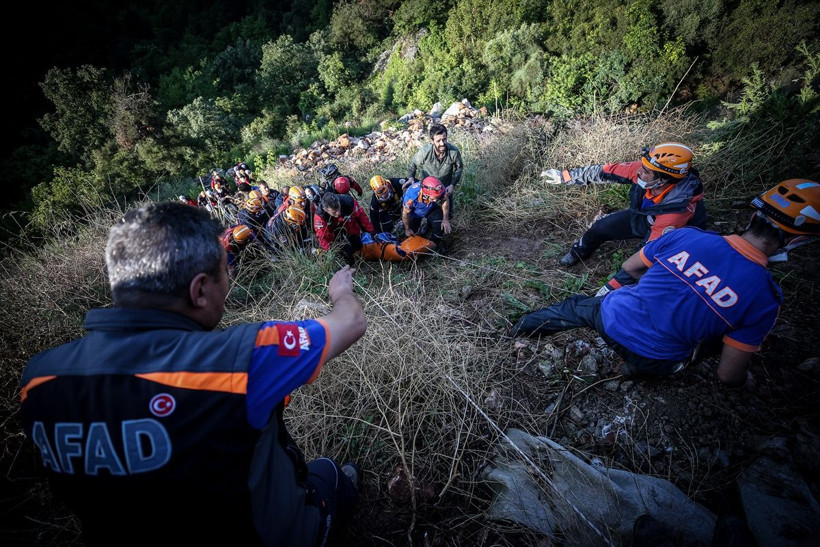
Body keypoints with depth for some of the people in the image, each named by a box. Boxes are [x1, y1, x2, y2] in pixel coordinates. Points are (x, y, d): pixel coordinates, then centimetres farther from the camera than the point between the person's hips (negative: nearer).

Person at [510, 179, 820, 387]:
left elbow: (628, 267, 6)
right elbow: (728, 375, -8)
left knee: (575, 306, 30)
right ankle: (640, 365, 12)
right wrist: (745, 378, 17)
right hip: (653, 360, 0)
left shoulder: (686, 236, -10)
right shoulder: (765, 298, -13)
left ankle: (523, 325, 37)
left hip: (611, 318, 1)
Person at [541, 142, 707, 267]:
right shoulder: (646, 167, -30)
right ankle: (578, 252, 34)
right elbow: (607, 171, -19)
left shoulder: (678, 209, -42)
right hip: (643, 216, 5)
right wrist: (565, 176, -13)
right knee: (600, 227, 4)